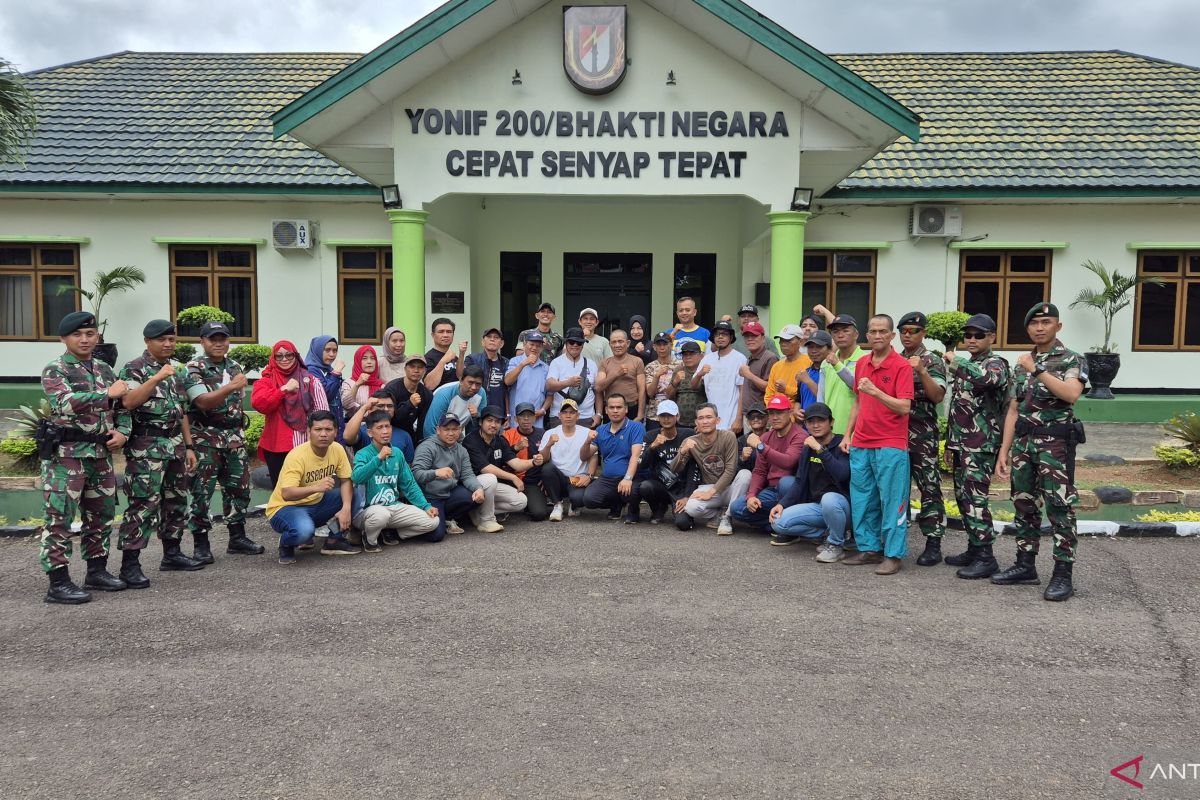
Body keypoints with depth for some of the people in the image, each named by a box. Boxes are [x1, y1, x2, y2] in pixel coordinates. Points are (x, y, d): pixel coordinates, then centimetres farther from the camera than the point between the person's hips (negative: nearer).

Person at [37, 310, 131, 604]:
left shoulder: (105, 370, 13)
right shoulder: (54, 370, -6)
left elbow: (123, 407, 19)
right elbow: (66, 403, -24)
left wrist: (122, 432, 0)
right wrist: (107, 394, -18)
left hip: (101, 453, 7)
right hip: (66, 454, -7)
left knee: (101, 515, 13)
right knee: (60, 518, -4)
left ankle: (97, 571, 25)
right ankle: (58, 583, 0)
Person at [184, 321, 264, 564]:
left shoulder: (235, 367, 12)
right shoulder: (194, 368, -7)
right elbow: (203, 401, -19)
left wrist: (239, 431, 16)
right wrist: (231, 387, -30)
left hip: (234, 436, 6)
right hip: (205, 439, -6)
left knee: (239, 487, 9)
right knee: (202, 491, -2)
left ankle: (237, 538, 20)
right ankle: (201, 544, 6)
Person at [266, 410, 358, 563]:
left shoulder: (337, 449, -8)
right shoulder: (297, 455, -26)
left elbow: (346, 481, -7)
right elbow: (286, 494, -35)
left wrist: (346, 508, -25)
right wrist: (315, 487, -51)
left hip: (316, 504, 6)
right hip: (286, 507, -6)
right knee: (304, 530, -38)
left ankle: (333, 541, 4)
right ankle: (286, 544, 0)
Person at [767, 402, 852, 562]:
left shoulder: (842, 445, -11)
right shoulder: (808, 448, 11)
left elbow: (842, 474, -29)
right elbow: (799, 481, 12)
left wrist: (820, 449, -30)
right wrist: (782, 504, -2)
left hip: (841, 502, -6)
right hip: (816, 505, 6)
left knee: (828, 499, -40)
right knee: (779, 522, -14)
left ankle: (836, 544, -13)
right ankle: (828, 532, 4)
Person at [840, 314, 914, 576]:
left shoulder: (902, 366, -7)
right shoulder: (861, 364, 12)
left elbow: (904, 407, -15)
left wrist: (875, 391, -25)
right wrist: (848, 435, 15)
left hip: (890, 446, -6)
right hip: (860, 445, 7)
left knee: (892, 501, -1)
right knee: (862, 500, 11)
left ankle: (893, 555, 6)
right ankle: (868, 549, 21)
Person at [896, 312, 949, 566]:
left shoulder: (933, 361, -2)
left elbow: (938, 396, -14)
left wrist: (921, 371, -23)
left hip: (923, 437, -5)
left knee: (929, 489, -2)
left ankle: (933, 544, 3)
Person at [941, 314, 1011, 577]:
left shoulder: (996, 363, -8)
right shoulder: (966, 367, 18)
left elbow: (985, 378, -35)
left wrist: (955, 361, -21)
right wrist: (950, 444, 20)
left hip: (981, 445, -9)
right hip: (962, 444, 9)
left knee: (975, 500, -11)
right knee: (964, 498, 12)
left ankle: (986, 558, -6)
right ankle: (973, 550, 21)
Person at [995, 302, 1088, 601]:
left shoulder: (1072, 360, -2)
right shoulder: (1022, 364, 14)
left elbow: (1071, 393, -24)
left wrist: (1037, 370, -19)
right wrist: (1004, 450, 9)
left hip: (1055, 444, -6)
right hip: (1023, 443, 6)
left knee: (1059, 508, -5)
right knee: (1025, 506, 11)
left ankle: (1064, 574, 1)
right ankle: (1025, 566, 20)